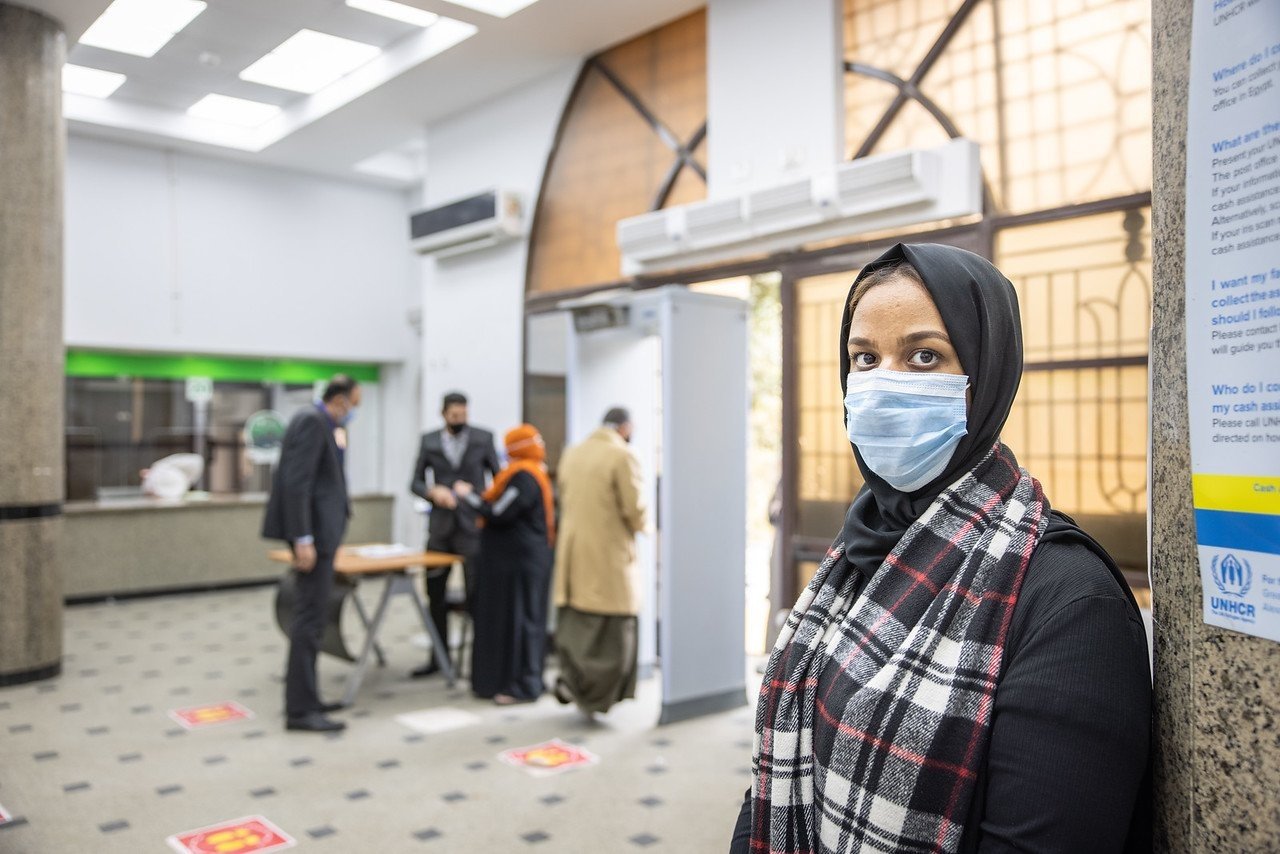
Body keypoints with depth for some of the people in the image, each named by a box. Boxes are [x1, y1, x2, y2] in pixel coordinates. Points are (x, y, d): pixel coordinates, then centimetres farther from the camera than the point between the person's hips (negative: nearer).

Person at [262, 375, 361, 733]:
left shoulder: (321, 423, 17)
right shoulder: (312, 421, -14)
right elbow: (296, 482, -22)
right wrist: (302, 539, -25)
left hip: (320, 529, 11)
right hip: (313, 531, -11)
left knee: (312, 615, 15)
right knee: (310, 616, -7)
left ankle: (303, 697, 24)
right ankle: (300, 710, -2)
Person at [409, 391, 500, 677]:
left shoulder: (483, 438, 0)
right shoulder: (429, 441, 6)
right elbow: (416, 483, 5)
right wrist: (432, 491, -15)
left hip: (472, 526, -3)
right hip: (440, 526, 3)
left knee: (476, 592, -2)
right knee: (434, 592, 9)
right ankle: (439, 655, 24)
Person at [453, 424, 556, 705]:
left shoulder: (523, 478, -18)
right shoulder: (535, 474, 14)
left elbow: (499, 514, -21)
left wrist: (469, 495, -9)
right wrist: (477, 496, 14)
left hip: (519, 562, -10)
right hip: (519, 558, 10)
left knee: (517, 619, -3)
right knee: (519, 619, 14)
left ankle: (523, 685, 4)